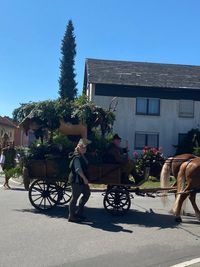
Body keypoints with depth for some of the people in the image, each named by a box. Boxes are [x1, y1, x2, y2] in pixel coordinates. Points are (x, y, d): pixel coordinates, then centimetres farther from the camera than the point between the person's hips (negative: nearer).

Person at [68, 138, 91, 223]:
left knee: (87, 193, 16)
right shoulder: (77, 157, -17)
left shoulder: (82, 156, 14)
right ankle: (71, 217, 9)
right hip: (76, 180, -11)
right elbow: (78, 169, -24)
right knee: (75, 197, -2)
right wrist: (84, 178, -24)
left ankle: (78, 212, 25)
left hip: (81, 180, 11)